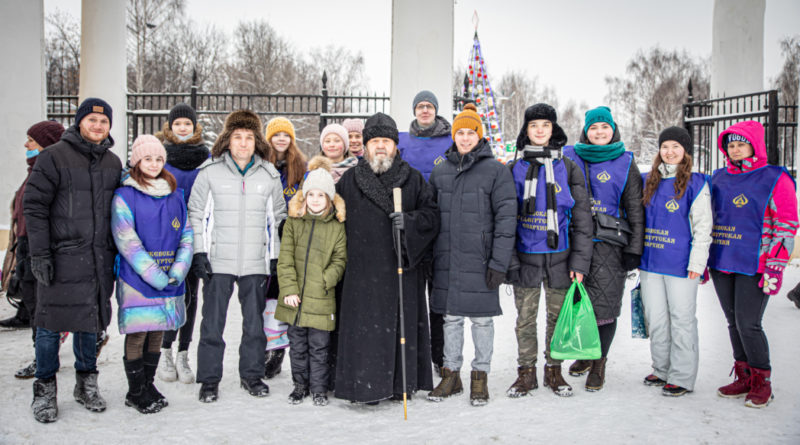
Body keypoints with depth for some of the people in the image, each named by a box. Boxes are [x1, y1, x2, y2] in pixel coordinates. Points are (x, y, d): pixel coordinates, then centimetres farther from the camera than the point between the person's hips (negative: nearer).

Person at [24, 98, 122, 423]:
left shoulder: (113, 163, 13)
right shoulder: (54, 157, -4)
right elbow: (34, 205, -7)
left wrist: (118, 253, 14)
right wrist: (40, 253, -13)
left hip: (100, 259, 5)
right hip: (61, 257, -4)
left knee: (91, 321, 12)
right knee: (51, 323, 1)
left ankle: (86, 383, 26)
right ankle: (45, 389, 15)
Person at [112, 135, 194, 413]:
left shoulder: (175, 195, 11)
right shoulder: (125, 196, -4)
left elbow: (186, 235, 8)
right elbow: (126, 241, -11)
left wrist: (177, 272, -7)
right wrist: (156, 277, -17)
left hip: (170, 281, 4)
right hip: (136, 279, -4)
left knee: (157, 333, 11)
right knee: (137, 334, 0)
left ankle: (148, 385, 26)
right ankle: (136, 392, 14)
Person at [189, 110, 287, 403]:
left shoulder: (270, 175, 6)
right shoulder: (209, 172, 1)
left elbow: (278, 218, 14)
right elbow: (196, 214, 5)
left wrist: (276, 258, 10)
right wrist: (199, 252, -2)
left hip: (256, 263, 2)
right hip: (217, 261, -2)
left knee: (255, 322, 10)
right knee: (212, 323, 3)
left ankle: (252, 374, 25)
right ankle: (209, 379, 16)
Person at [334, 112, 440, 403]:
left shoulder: (413, 179, 7)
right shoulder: (349, 180, 10)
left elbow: (432, 213, 5)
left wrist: (410, 220, -14)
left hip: (402, 268, 0)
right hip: (362, 268, 1)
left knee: (402, 322, 3)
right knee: (365, 325, -2)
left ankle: (401, 384, 16)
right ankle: (366, 385, 7)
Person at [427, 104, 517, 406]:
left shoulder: (496, 170, -3)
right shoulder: (440, 171, 11)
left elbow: (506, 217, -7)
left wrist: (499, 262, -12)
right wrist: (428, 256, 9)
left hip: (480, 260, -4)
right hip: (446, 259, 4)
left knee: (481, 318, 5)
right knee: (450, 318, 11)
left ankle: (480, 376, 18)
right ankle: (451, 374, 23)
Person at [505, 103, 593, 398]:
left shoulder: (567, 168, 4)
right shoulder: (515, 169, 5)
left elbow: (582, 217, 2)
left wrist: (580, 260, -4)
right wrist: (508, 259, -4)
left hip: (559, 256, 0)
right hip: (525, 257, 0)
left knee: (558, 315, 8)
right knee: (525, 317, 6)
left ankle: (554, 370, 23)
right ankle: (526, 373, 18)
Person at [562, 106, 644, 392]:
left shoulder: (625, 163, 6)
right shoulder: (569, 157, 9)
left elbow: (636, 210, 5)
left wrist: (634, 249, -2)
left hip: (609, 246, -2)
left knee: (604, 304, -2)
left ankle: (598, 364, 12)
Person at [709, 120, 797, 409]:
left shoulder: (775, 178, -4)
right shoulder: (719, 178, 13)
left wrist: (775, 266, -14)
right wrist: (702, 260, 17)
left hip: (753, 266, -6)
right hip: (721, 265, 6)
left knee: (748, 325, -6)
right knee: (733, 322, 11)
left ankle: (762, 383, 12)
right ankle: (744, 378, 23)